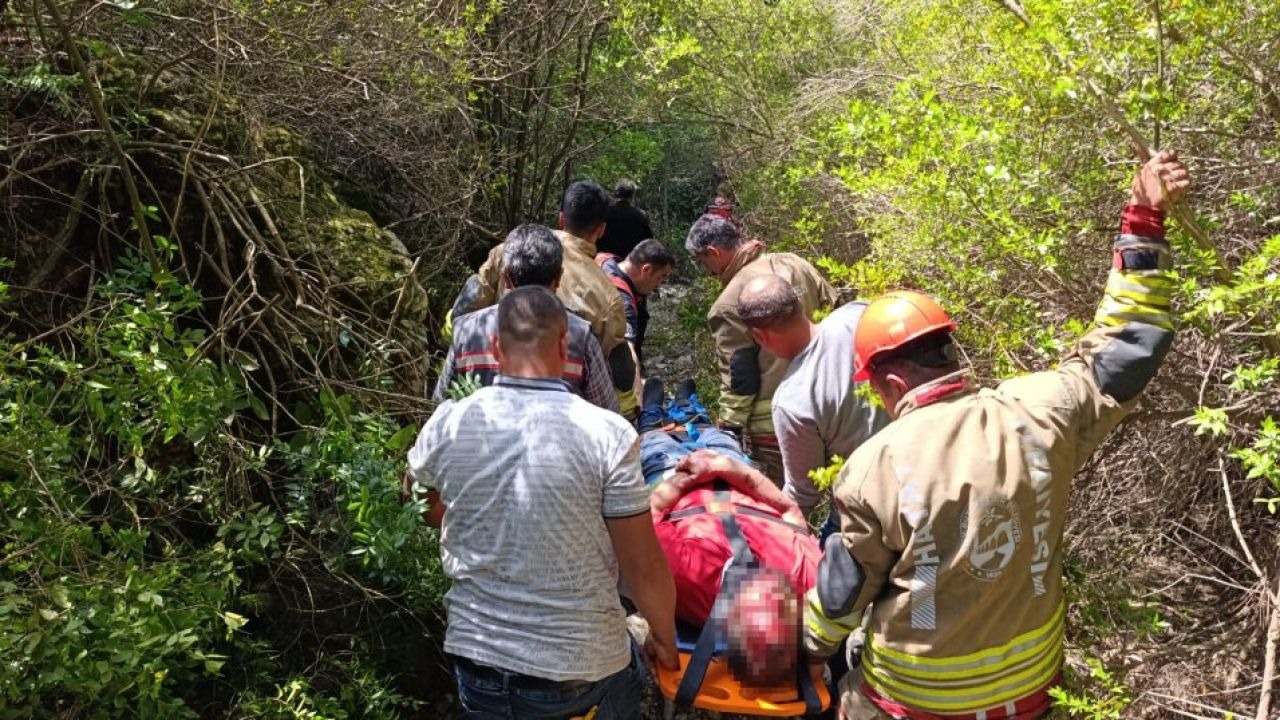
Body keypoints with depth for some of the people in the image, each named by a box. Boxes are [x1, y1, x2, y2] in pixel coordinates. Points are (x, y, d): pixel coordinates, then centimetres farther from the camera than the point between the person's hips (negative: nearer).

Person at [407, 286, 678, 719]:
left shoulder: (447, 424, -9)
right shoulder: (607, 434, -19)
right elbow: (644, 568, -13)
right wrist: (665, 639, 5)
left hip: (475, 655, 2)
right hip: (582, 665, -2)